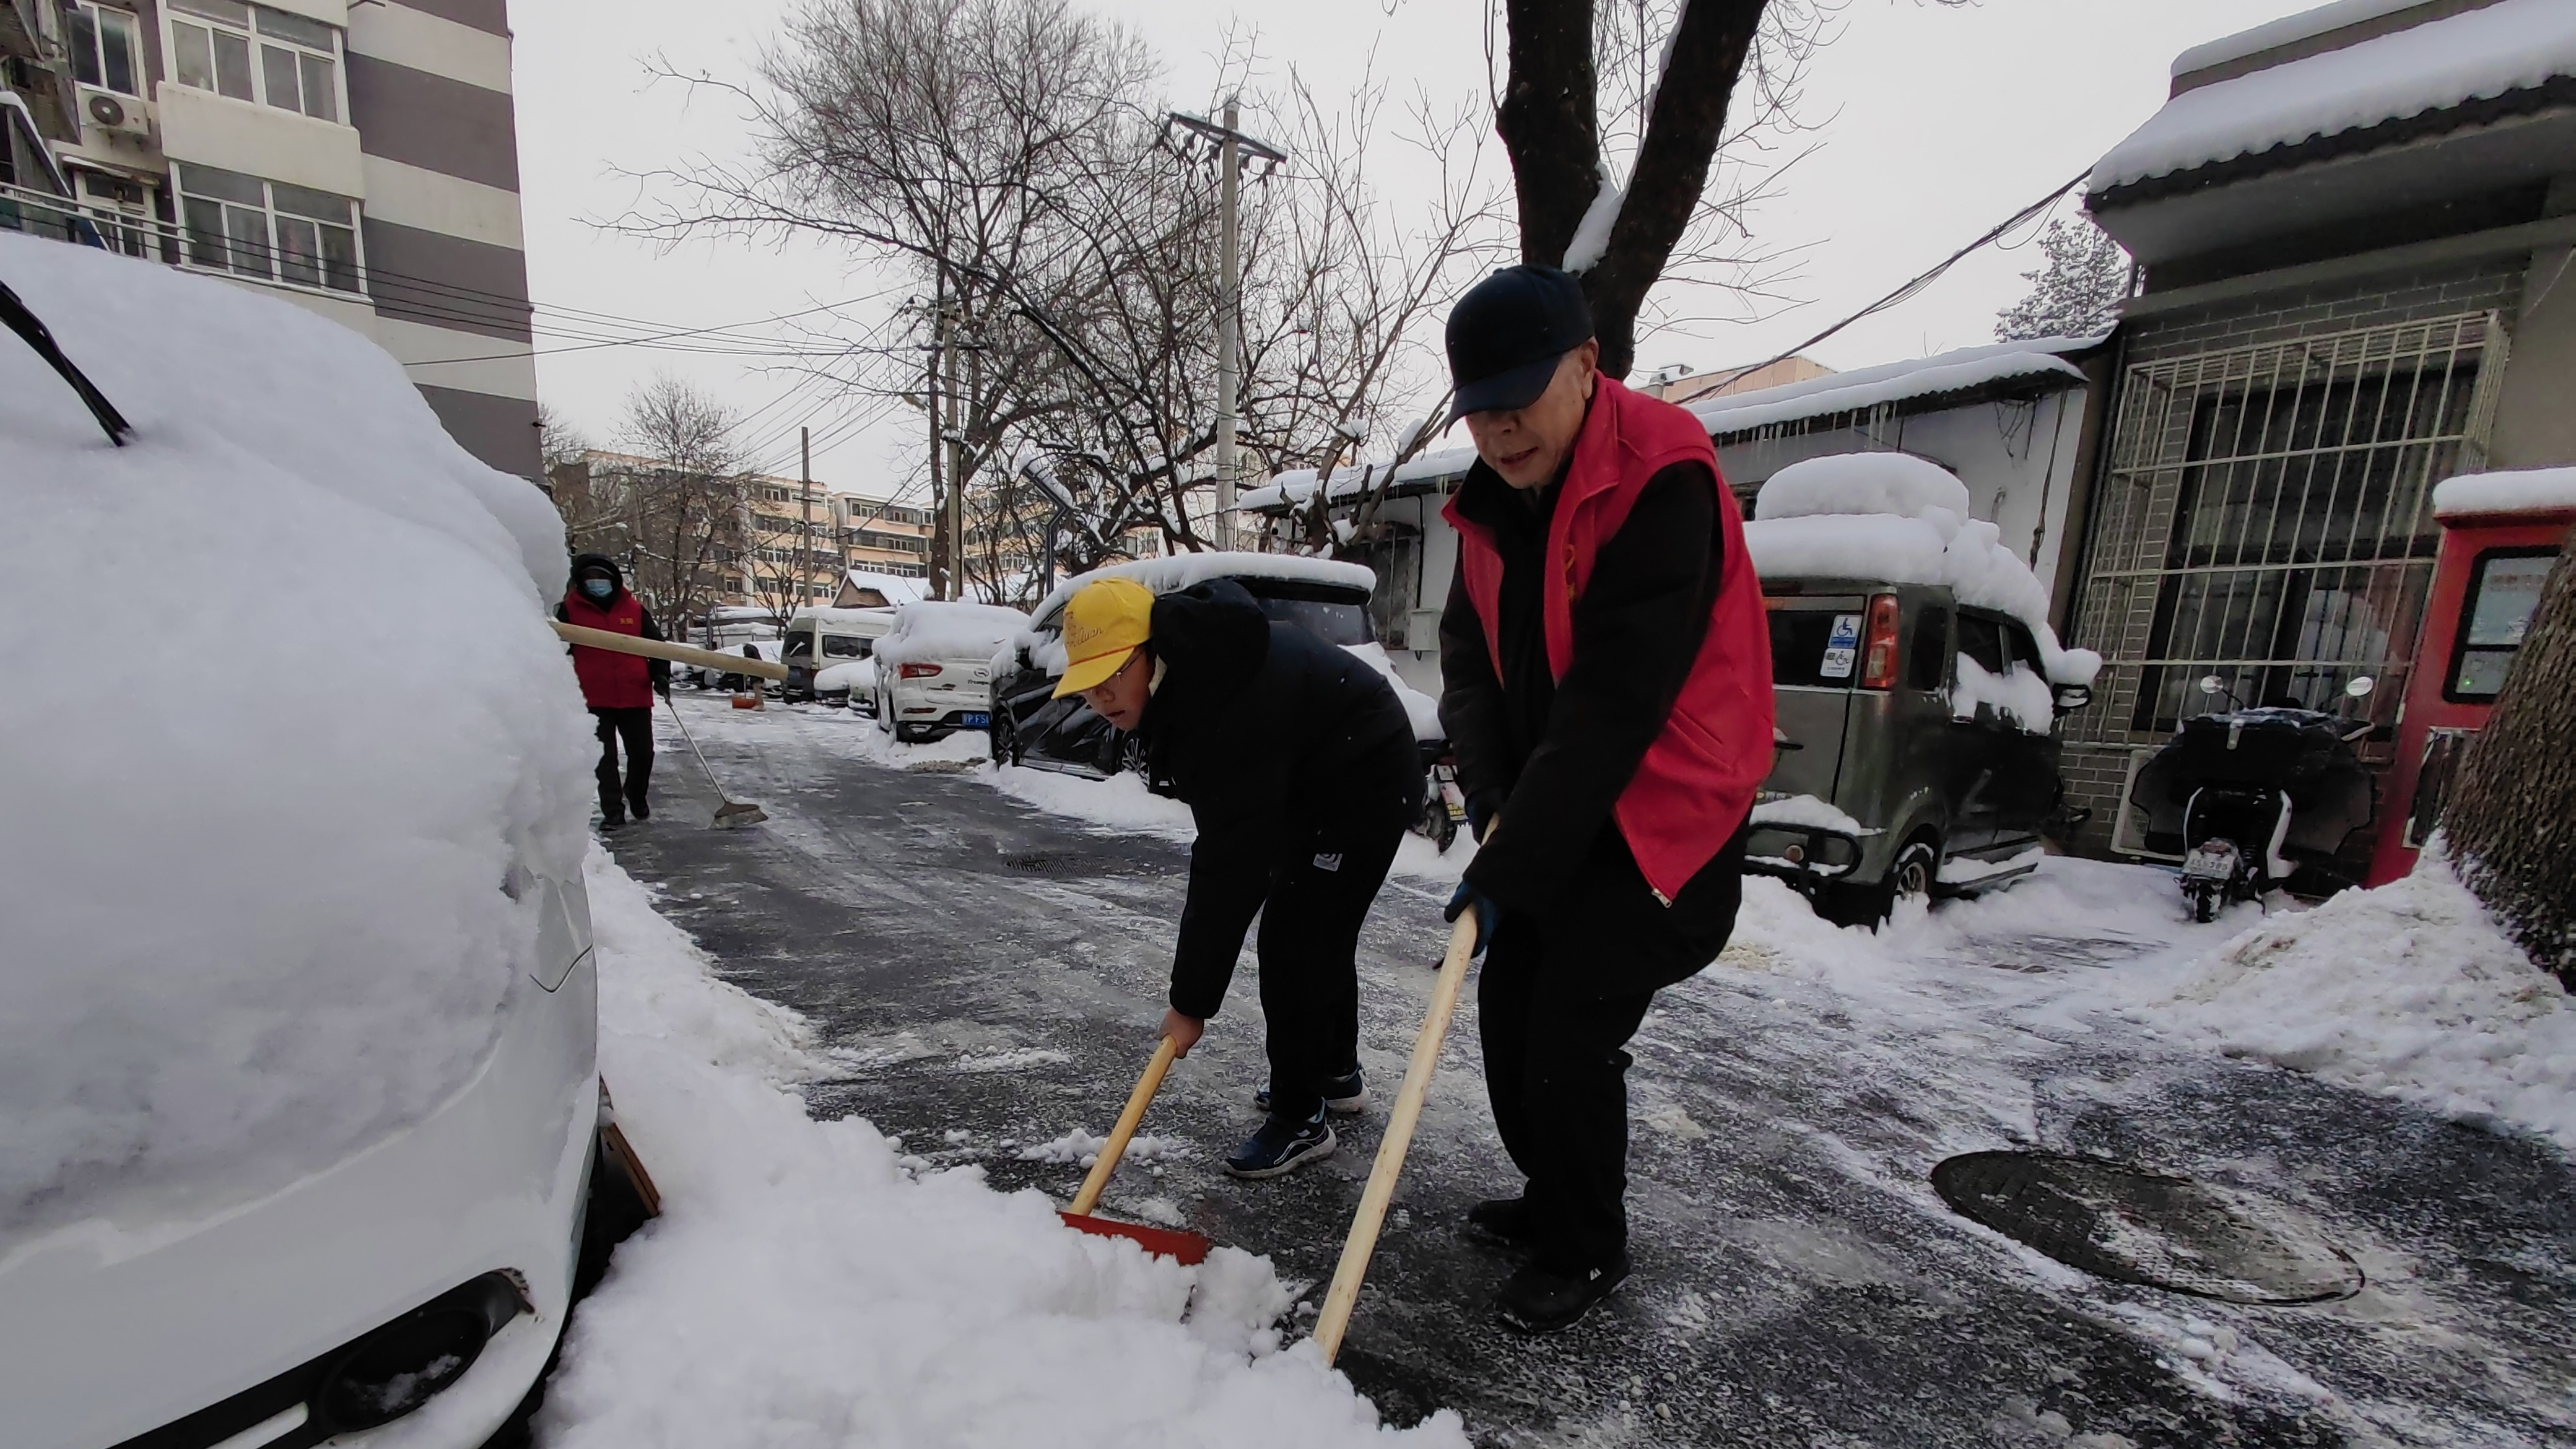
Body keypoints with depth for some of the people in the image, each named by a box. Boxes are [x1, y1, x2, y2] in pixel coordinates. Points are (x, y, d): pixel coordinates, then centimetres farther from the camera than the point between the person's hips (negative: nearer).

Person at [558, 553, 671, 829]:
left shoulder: (635, 608, 5)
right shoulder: (570, 609, 2)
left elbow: (656, 643, 10)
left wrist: (660, 674, -3)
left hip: (635, 696, 1)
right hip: (594, 698, -1)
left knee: (643, 752, 8)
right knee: (604, 757, 2)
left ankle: (637, 796, 34)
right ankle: (613, 810, 9)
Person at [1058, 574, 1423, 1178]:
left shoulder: (1226, 708, -37)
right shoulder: (1186, 664, -8)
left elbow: (1228, 867, -34)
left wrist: (1192, 1001, -27)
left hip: (1366, 782, -10)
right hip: (1315, 781, 10)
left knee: (1295, 942, -11)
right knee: (1319, 933, 18)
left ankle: (1300, 1118, 5)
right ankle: (1336, 1073, 37)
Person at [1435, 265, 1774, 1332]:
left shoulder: (1660, 486, -23)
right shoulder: (1492, 503, 3)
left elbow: (1612, 704, -28)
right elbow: (1469, 659, 1)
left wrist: (1507, 868, -26)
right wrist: (1494, 801, -15)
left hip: (1658, 814, -8)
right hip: (1547, 811, 8)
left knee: (1572, 1034, -5)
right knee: (1509, 1015, 13)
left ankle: (1586, 1251, 22)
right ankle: (1551, 1200, 37)